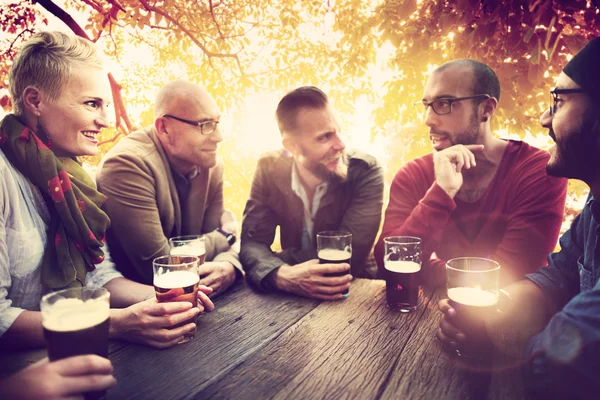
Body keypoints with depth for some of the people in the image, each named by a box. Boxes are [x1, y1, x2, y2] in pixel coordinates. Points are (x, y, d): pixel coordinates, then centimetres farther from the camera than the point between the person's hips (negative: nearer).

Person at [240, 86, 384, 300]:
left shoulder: (365, 172, -15)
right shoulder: (270, 168, -7)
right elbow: (252, 242, -11)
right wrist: (280, 275, -32)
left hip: (353, 291, -2)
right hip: (290, 296, 2)